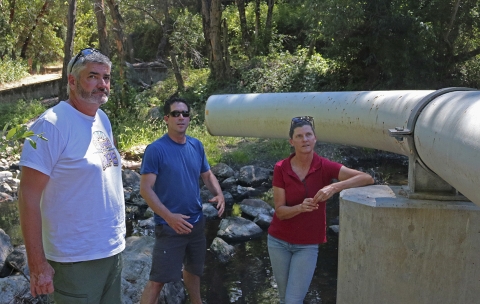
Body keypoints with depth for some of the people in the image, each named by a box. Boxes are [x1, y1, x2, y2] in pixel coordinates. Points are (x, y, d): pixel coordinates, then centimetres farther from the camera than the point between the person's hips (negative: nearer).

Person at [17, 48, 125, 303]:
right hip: (77, 260, -7)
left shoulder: (103, 120, 7)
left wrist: (116, 236, 15)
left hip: (113, 250, 7)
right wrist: (37, 265, -17)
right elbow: (28, 196, -16)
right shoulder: (52, 124, -15)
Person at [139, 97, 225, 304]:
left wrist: (219, 194, -8)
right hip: (169, 226, -6)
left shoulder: (197, 146, 2)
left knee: (193, 268, 25)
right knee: (158, 279, -4)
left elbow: (207, 175, 13)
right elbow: (145, 189, -18)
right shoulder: (155, 149, -15)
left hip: (196, 222, 6)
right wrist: (169, 216, -28)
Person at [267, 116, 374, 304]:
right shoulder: (281, 168, -9)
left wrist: (334, 187, -35)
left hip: (307, 245, -1)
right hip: (278, 241, 1)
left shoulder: (325, 167, -11)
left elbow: (367, 178, -21)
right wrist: (300, 207, -32)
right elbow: (280, 211, -12)